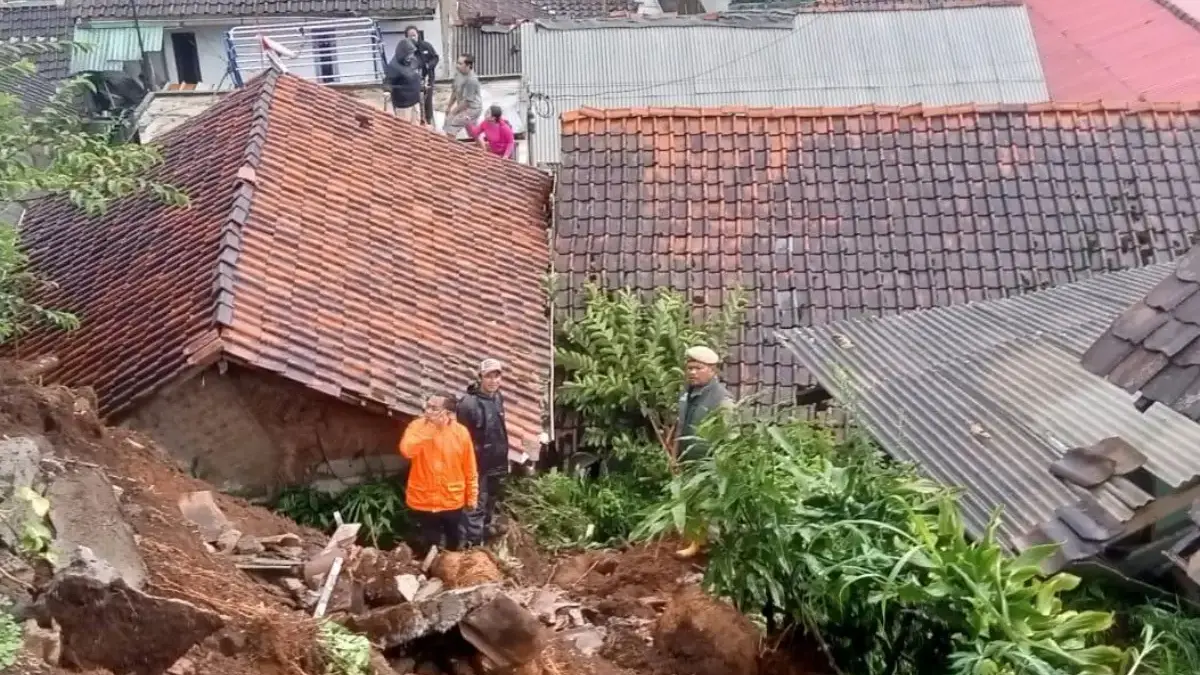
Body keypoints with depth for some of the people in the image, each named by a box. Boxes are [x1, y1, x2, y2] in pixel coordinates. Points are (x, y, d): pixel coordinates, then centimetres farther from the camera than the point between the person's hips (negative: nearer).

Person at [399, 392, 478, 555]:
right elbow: (406, 450, -29)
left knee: (454, 545, 21)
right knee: (429, 549, 11)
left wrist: (472, 497, 4)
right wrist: (429, 428, -28)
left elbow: (470, 470, -1)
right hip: (423, 501, -1)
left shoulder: (461, 432, -9)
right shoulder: (418, 426, -9)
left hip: (453, 502, 1)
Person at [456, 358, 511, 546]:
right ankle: (474, 545, 8)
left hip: (497, 464, 8)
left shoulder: (498, 398, 4)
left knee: (491, 504, 22)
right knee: (476, 508, -1)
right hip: (478, 465, -8)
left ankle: (488, 533, 39)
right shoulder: (469, 403, -21)